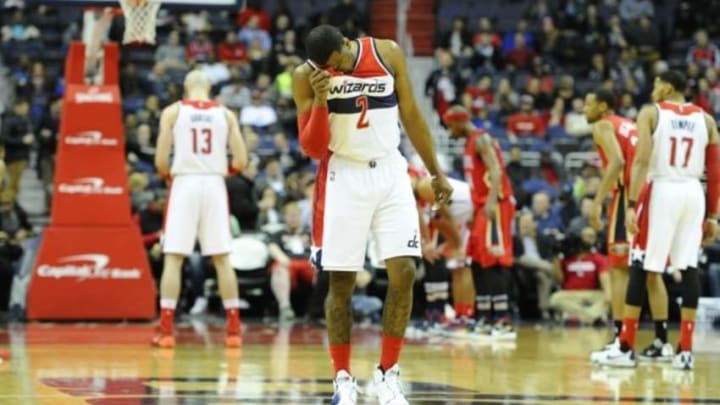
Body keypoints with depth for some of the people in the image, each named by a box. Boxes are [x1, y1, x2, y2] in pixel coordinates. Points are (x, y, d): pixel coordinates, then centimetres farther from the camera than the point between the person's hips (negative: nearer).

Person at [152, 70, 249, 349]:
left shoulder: (173, 112, 2)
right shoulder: (225, 114, 7)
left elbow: (161, 161, -4)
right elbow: (241, 161, 2)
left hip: (185, 184, -2)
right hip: (215, 185, 2)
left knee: (173, 258, 2)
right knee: (222, 259, 7)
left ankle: (166, 329, -3)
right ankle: (234, 329, 6)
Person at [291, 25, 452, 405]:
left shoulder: (388, 53, -5)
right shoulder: (306, 77, -9)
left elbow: (411, 115, 5)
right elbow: (313, 149, -9)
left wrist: (436, 172, 7)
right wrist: (320, 101, -25)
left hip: (390, 172, 2)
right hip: (344, 177, -2)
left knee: (403, 271, -7)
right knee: (341, 281, -1)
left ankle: (387, 373, 3)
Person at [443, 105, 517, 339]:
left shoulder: (482, 140, -11)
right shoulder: (470, 144, 20)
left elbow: (496, 171, -25)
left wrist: (492, 202, -37)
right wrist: (475, 211, 28)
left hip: (495, 206, -11)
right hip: (483, 207, 11)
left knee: (495, 263, -15)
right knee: (478, 263, 12)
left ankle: (504, 322, -20)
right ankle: (483, 320, 16)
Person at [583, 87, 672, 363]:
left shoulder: (603, 126, 0)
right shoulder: (631, 126, 25)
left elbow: (617, 162, -17)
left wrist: (597, 202, -20)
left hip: (629, 195, -8)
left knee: (619, 269, -6)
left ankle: (619, 340, -12)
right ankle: (661, 342, 11)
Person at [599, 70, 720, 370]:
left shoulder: (650, 113, 1)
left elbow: (641, 161, -10)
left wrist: (632, 205, -13)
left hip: (661, 191, -3)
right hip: (693, 193, 3)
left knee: (641, 267, 2)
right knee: (689, 268, 5)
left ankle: (626, 348, 2)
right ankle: (686, 350, 1)